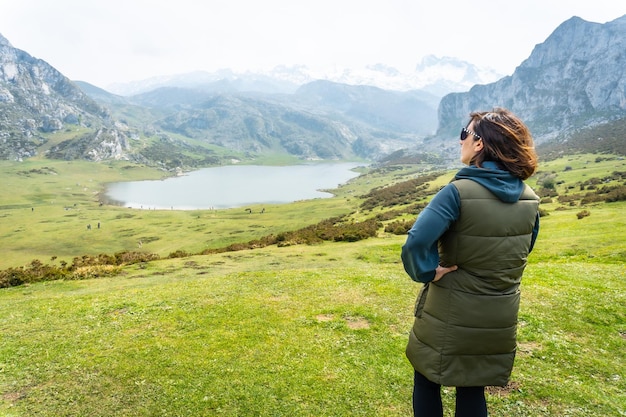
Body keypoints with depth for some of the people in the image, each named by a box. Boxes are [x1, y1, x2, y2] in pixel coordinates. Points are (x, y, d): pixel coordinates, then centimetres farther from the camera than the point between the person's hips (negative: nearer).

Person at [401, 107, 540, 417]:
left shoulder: (459, 191, -23)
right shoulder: (529, 199, -3)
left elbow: (416, 242, -35)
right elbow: (523, 250, 12)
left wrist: (428, 272, -18)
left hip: (449, 317, -5)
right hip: (500, 320, 6)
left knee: (426, 380, 19)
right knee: (473, 389, 23)